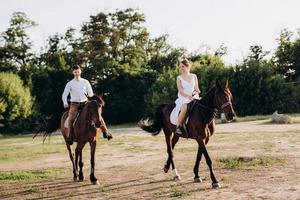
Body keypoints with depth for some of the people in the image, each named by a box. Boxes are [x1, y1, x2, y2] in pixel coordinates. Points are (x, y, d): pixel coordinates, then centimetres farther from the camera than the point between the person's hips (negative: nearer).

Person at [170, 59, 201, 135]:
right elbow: (180, 90, -6)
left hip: (194, 98, 3)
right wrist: (188, 96, -23)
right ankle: (178, 126, -25)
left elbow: (196, 88, 13)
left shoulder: (194, 76, 13)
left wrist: (197, 91, -12)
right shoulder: (179, 78, 5)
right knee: (184, 108, -37)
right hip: (183, 98, -3)